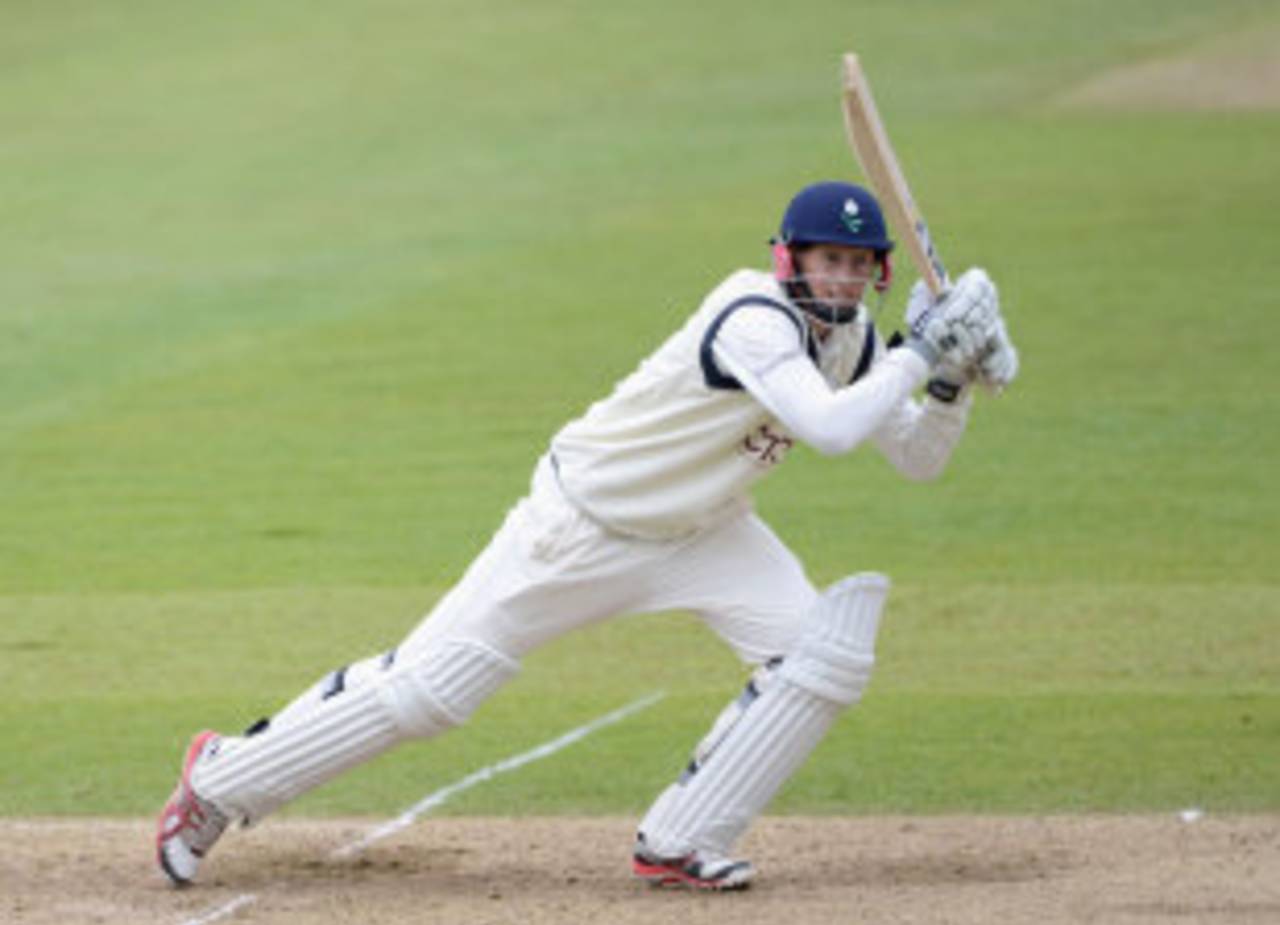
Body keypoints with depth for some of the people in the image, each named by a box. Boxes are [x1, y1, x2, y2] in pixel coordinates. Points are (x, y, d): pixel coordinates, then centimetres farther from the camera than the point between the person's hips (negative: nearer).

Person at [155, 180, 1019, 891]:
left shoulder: (851, 338, -4)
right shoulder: (754, 321, -30)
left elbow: (918, 458, 2)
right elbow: (832, 428, -43)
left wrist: (950, 383, -15)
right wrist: (917, 352, -34)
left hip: (700, 531, 8)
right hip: (584, 524, -8)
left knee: (827, 653, -12)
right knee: (423, 690, -5)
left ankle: (681, 843, -1)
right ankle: (222, 778, 14)